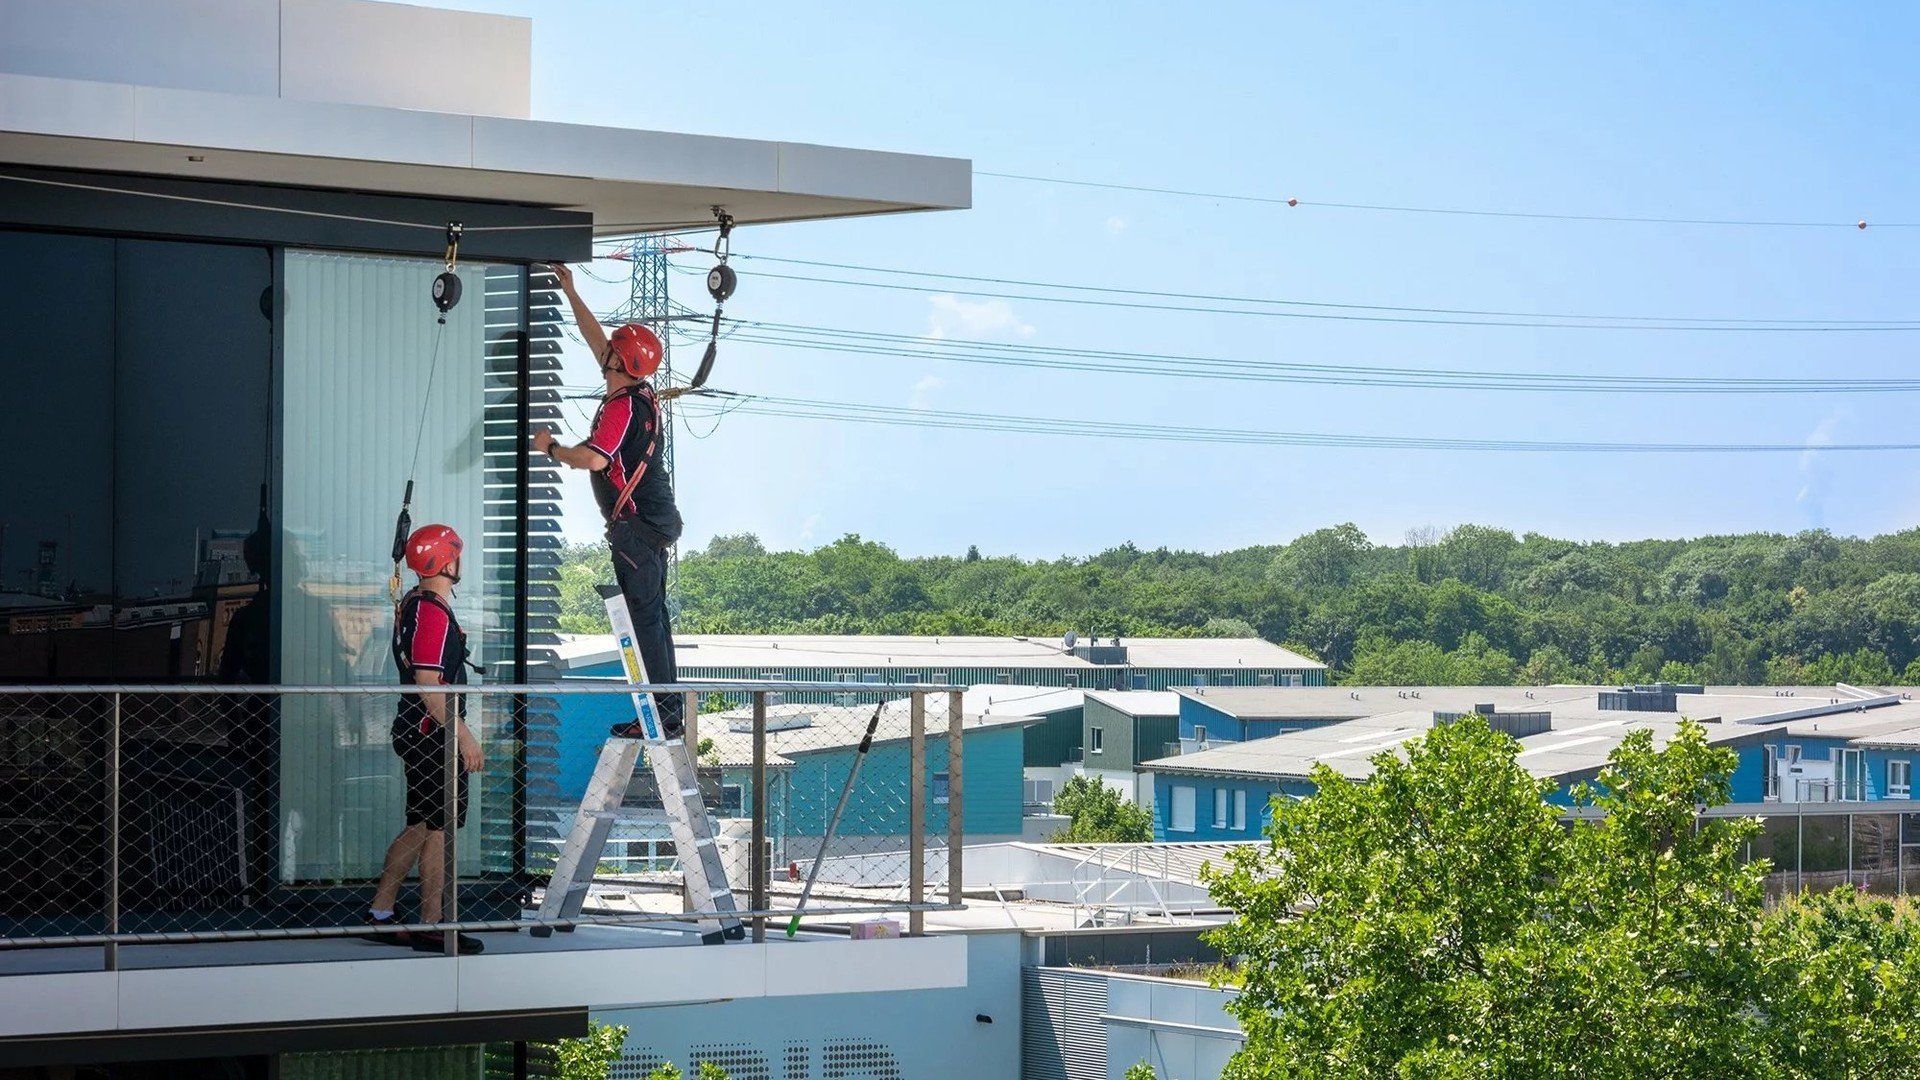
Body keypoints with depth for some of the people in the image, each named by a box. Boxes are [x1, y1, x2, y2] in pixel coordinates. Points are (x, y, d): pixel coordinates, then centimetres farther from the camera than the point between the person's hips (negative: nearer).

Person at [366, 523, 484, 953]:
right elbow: (428, 684, -23)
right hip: (432, 734, -10)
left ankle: (380, 912, 20)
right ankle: (431, 926, 0)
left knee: (421, 826, 16)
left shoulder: (413, 604, 14)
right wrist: (463, 736, -22)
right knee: (440, 829, -4)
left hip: (417, 734, 10)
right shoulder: (434, 614, -18)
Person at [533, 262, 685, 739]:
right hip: (655, 521, 10)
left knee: (643, 616, -10)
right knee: (653, 614, 13)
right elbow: (596, 338, 23)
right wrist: (569, 291, 29)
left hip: (636, 524, -10)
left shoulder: (623, 406, -18)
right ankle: (668, 710, 16)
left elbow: (594, 458, -30)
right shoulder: (642, 393, 10)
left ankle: (660, 714, -12)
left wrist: (552, 448, -12)